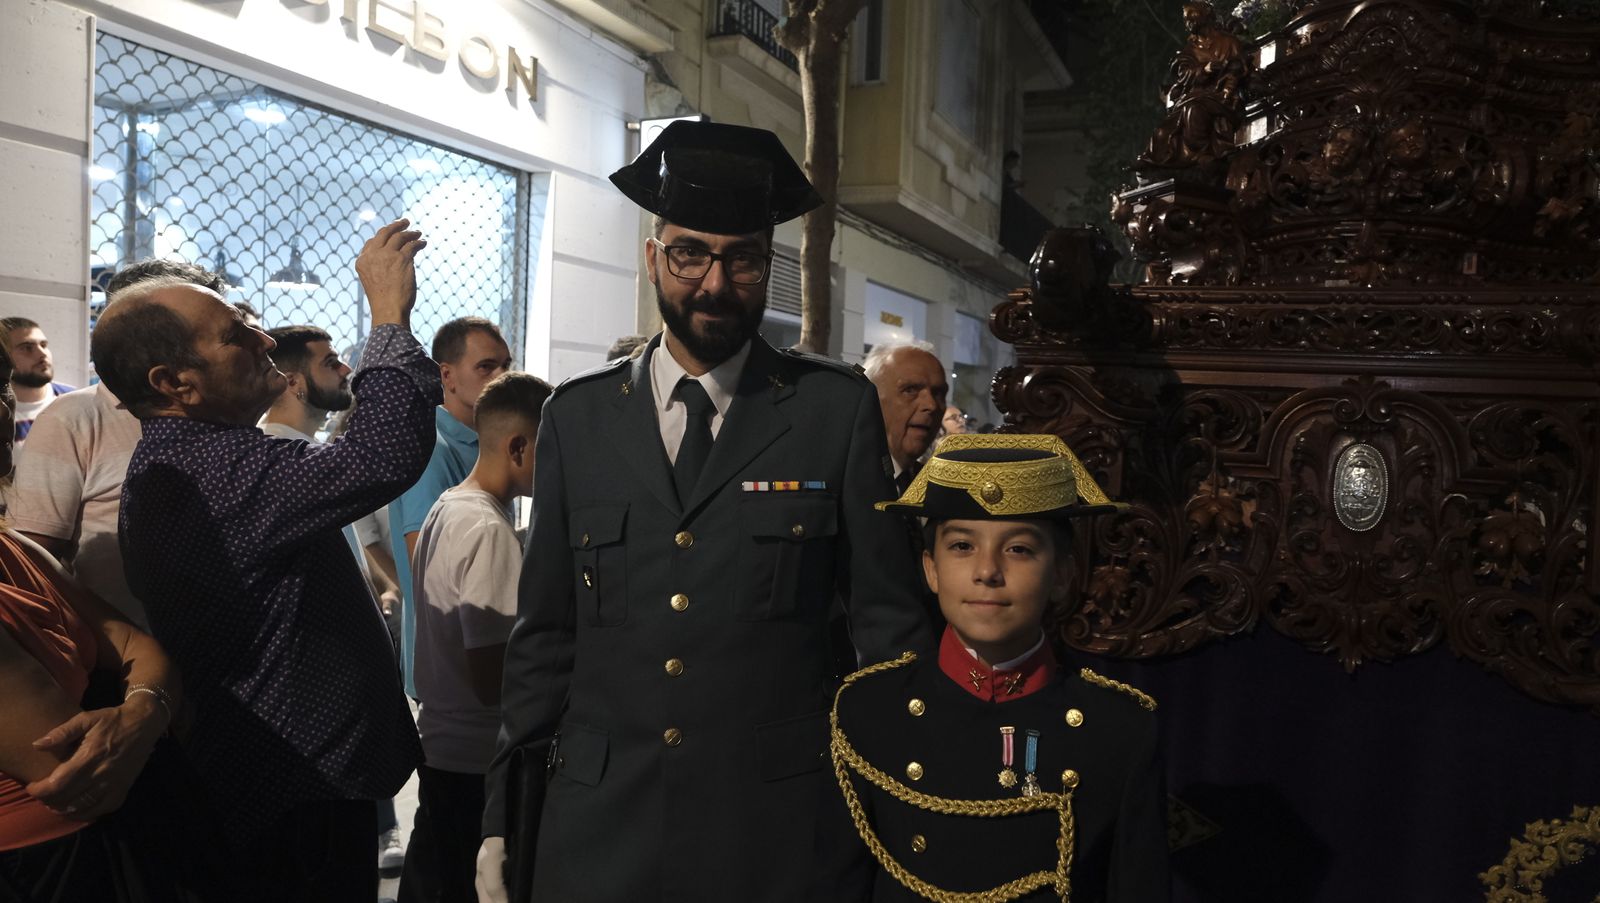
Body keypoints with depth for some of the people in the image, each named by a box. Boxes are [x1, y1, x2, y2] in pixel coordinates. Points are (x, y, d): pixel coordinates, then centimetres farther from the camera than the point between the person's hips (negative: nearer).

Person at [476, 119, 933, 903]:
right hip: (598, 836, 2)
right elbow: (545, 632, 6)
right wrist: (504, 822, 5)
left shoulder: (838, 408, -2)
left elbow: (887, 618, 0)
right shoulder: (578, 416, 3)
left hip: (782, 836, -1)